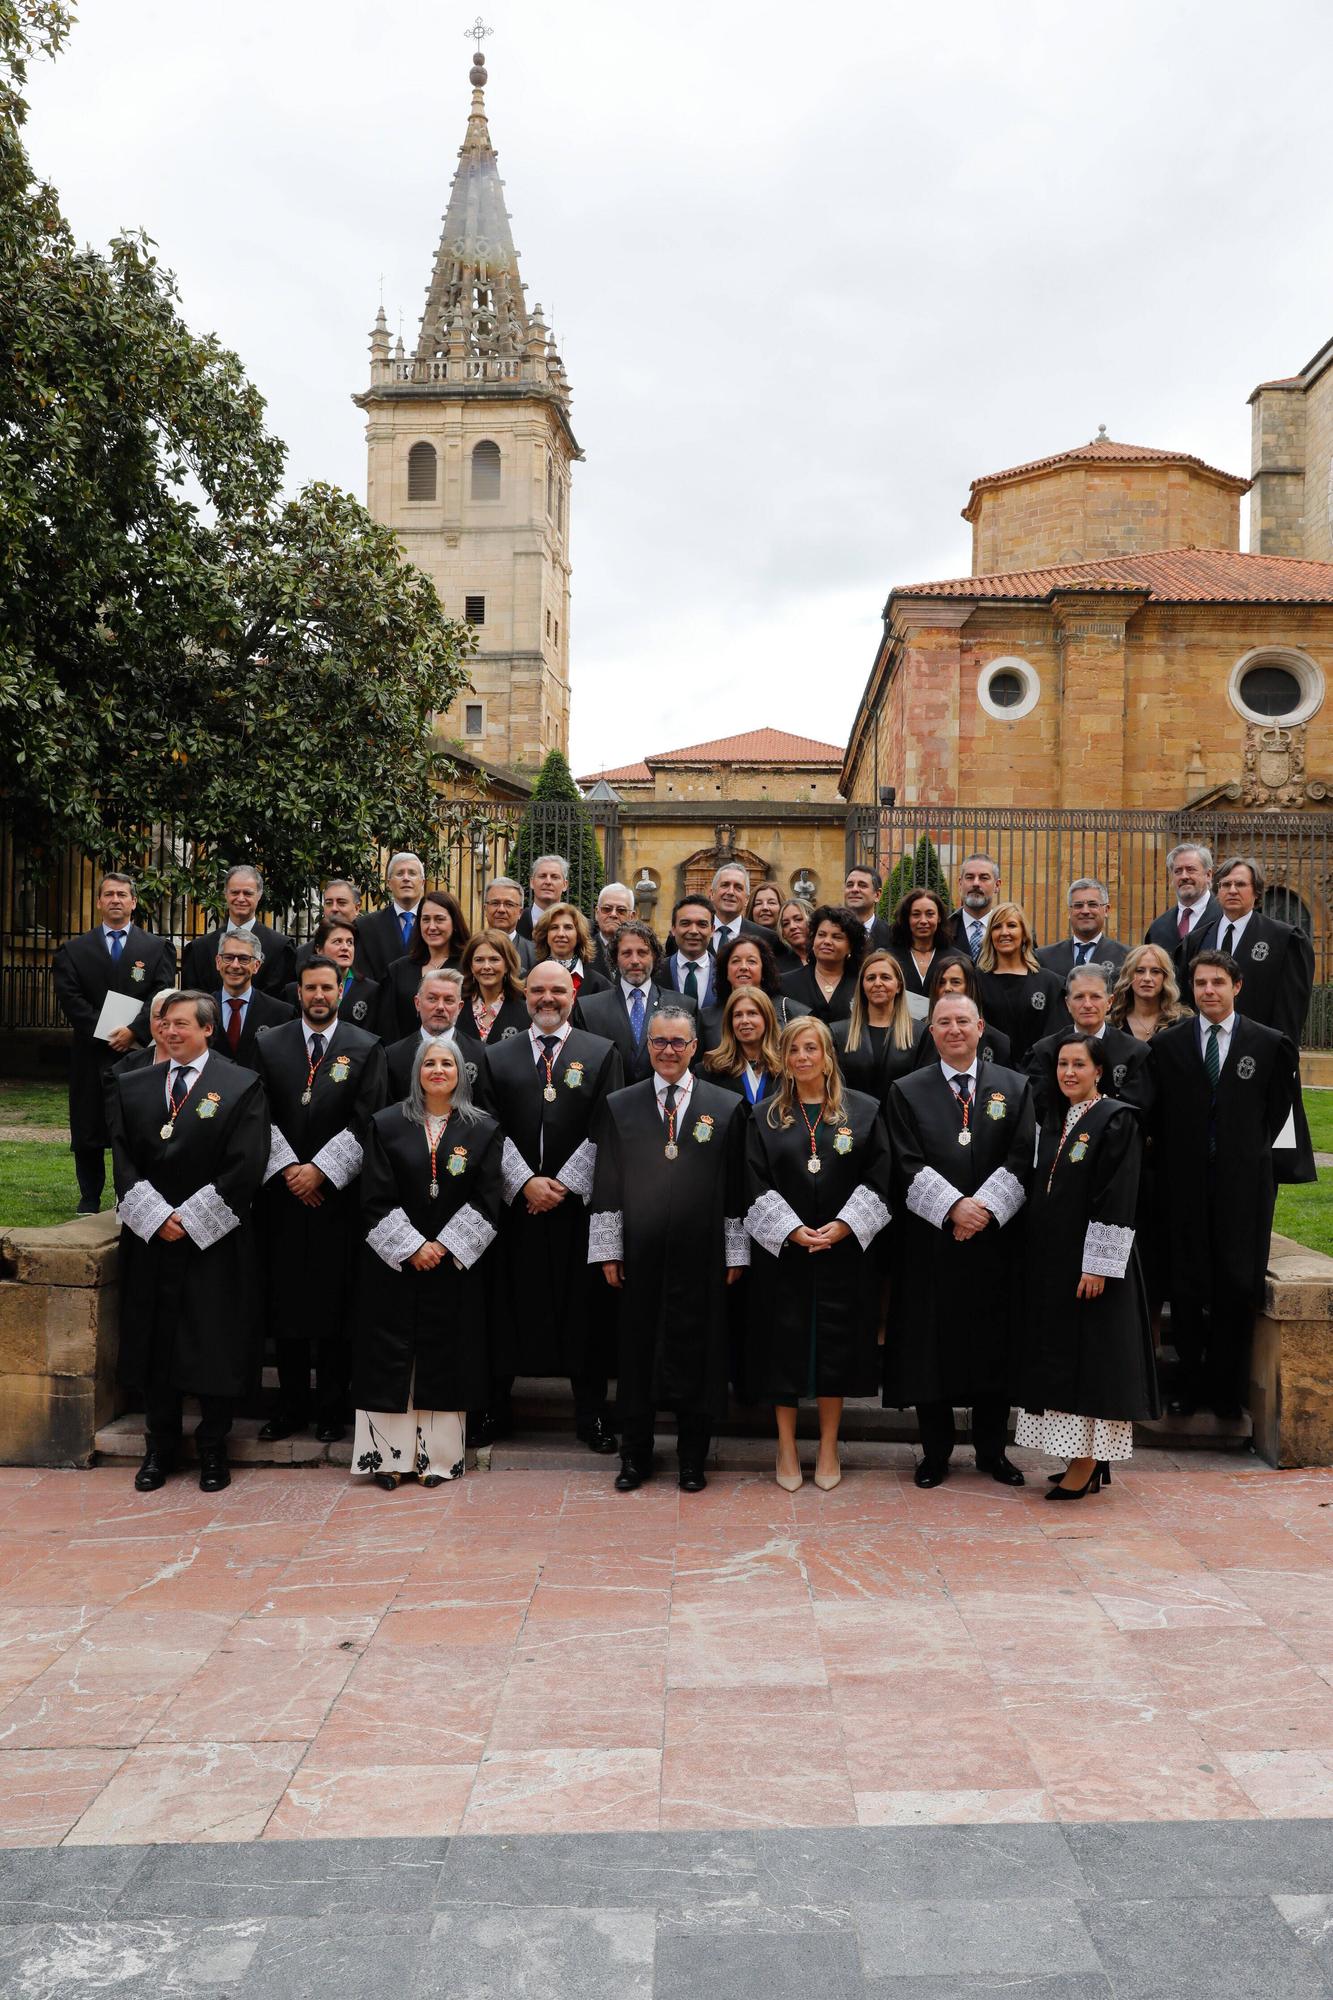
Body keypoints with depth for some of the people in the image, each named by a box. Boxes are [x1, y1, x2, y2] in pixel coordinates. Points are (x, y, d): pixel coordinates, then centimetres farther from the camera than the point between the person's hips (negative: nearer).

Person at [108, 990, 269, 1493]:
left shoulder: (242, 1087, -2)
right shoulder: (132, 1087, 10)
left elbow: (245, 1167, -9)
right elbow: (124, 1161, 4)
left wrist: (190, 1218, -12)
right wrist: (156, 1217, -9)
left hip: (216, 1243, -3)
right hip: (150, 1241, 3)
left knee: (216, 1347, 2)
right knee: (153, 1343, 8)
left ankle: (213, 1449, 16)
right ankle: (159, 1447, 22)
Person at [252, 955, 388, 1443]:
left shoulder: (366, 1048, 3)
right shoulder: (269, 1045, 8)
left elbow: (365, 1122, -4)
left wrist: (321, 1171, -11)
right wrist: (287, 1169, -8)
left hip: (338, 1196, -2)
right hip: (283, 1194, 2)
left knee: (336, 1304, 2)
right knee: (286, 1300, 5)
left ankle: (332, 1408, 12)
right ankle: (291, 1404, 17)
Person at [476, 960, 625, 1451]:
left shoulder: (602, 1053, 5)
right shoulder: (497, 1056, 9)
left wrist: (565, 1183, -9)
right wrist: (525, 1182, -9)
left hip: (578, 1203, -1)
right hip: (515, 1203, 1)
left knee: (585, 1306, 3)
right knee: (509, 1305, 5)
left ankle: (591, 1415, 14)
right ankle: (495, 1408, 18)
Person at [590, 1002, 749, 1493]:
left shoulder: (727, 1107, 3)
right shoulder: (619, 1106, 6)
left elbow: (735, 1189, 3)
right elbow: (607, 1185, 5)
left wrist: (735, 1253, 0)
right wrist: (608, 1250, 0)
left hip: (700, 1255, 0)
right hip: (639, 1255, 1)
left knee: (696, 1355, 6)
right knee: (636, 1352, 7)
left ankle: (692, 1460, 20)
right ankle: (635, 1457, 22)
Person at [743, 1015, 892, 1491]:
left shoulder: (863, 1111, 3)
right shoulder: (764, 1117, 5)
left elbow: (878, 1179, -1)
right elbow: (756, 1186, -1)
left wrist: (843, 1226, -13)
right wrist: (792, 1230, -14)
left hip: (843, 1252, 0)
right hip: (783, 1252, 0)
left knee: (835, 1346, 5)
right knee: (784, 1345, 3)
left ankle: (828, 1448, 18)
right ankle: (786, 1448, 15)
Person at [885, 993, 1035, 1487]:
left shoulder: (1015, 1088, 8)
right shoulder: (907, 1091, 5)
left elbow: (1023, 1160, -2)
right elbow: (908, 1166, -3)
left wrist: (984, 1207, -14)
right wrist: (954, 1206, -15)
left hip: (995, 1239, 1)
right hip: (930, 1240, -1)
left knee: (994, 1345, 7)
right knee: (931, 1346, 3)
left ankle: (991, 1450, 21)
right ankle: (936, 1451, 16)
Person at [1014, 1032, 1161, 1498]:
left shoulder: (1116, 1120, -10)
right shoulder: (1053, 1122, 12)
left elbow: (1117, 1199, -15)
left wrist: (1097, 1265, -19)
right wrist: (1035, 1257, 13)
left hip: (1091, 1263, -8)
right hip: (1050, 1259, 8)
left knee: (1090, 1353, -3)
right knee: (1060, 1354, 10)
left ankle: (1088, 1465, 4)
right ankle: (1086, 1458, 20)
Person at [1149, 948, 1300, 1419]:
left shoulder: (1270, 1044, 1)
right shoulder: (1167, 1044, 4)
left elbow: (1279, 1107, 9)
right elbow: (1156, 1115, 9)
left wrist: (1252, 1150, 7)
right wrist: (1173, 1159, 5)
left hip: (1244, 1182, -1)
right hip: (1186, 1182, 1)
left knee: (1238, 1287, 3)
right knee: (1186, 1286, 4)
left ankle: (1227, 1389, 16)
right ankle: (1190, 1384, 16)